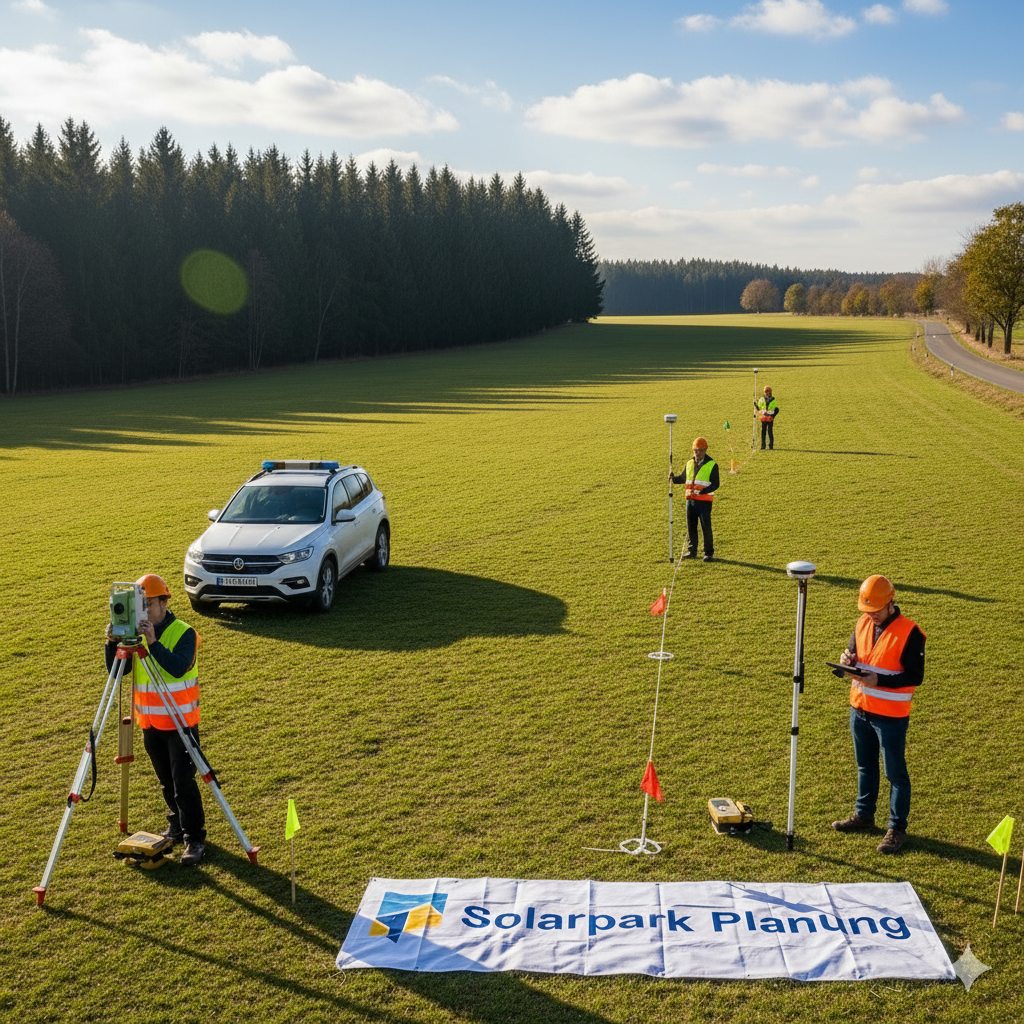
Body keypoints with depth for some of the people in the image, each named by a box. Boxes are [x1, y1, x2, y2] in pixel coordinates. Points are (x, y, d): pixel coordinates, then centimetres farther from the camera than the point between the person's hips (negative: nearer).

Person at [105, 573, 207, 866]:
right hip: (150, 722, 6)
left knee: (183, 780, -8)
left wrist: (153, 642, -37)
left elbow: (178, 667, -29)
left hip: (181, 722, -6)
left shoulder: (183, 633, -14)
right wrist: (112, 643, -17)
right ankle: (176, 825, 34)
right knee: (166, 780, 17)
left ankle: (195, 839, 0)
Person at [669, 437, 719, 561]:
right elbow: (683, 478, 24)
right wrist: (673, 478, 3)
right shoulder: (690, 464, 12)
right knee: (691, 527, 10)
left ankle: (708, 553, 3)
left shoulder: (712, 465, -4)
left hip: (704, 501, -5)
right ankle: (691, 551, 22)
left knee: (706, 528, -5)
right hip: (690, 500, 5)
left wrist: (702, 491, -23)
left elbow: (715, 484, -10)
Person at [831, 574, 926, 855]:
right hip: (859, 709, 7)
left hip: (890, 716, -7)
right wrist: (848, 659, -9)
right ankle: (863, 815, 36)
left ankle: (897, 828, 16)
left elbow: (915, 676, -18)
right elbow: (853, 650, 15)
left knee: (895, 773, 5)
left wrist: (879, 680, -27)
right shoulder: (864, 622, 2)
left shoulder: (909, 633, -18)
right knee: (865, 766, 21)